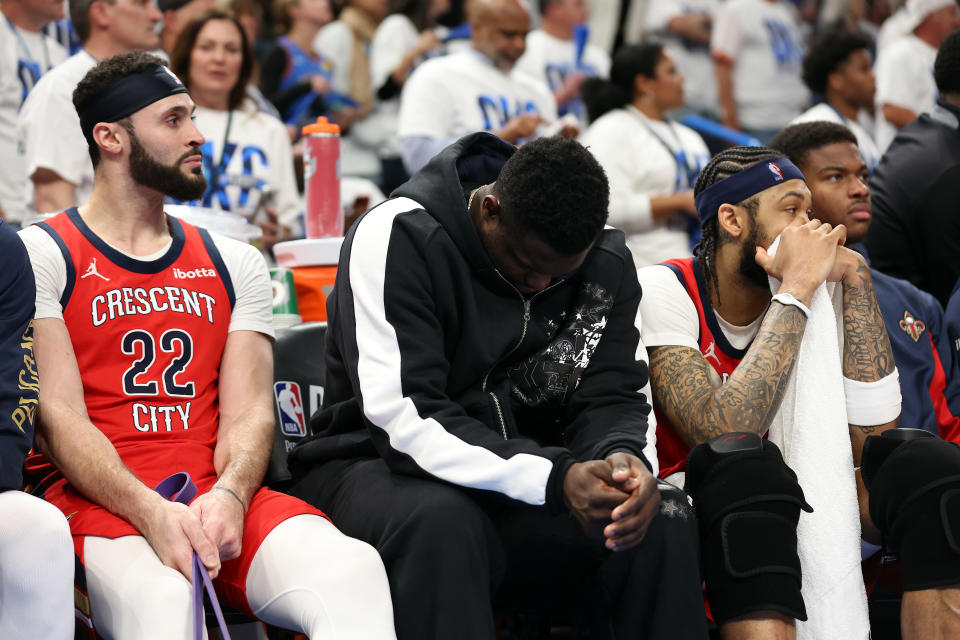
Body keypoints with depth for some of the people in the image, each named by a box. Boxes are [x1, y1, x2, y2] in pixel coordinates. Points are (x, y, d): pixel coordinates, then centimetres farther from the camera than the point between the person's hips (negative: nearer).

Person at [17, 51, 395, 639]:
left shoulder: (236, 264, 20)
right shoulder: (41, 256, 6)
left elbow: (249, 412, 9)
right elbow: (58, 416, -4)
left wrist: (227, 497, -15)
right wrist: (152, 513, -20)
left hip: (219, 496, 4)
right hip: (100, 503, -3)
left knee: (352, 570, -29)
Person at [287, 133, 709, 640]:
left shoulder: (608, 261, 0)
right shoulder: (398, 237, -18)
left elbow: (610, 399, 0)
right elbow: (407, 419, -25)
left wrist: (624, 458, -27)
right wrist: (554, 479, -35)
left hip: (531, 476, 4)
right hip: (381, 470, -4)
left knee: (664, 521, -24)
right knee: (441, 522, -40)